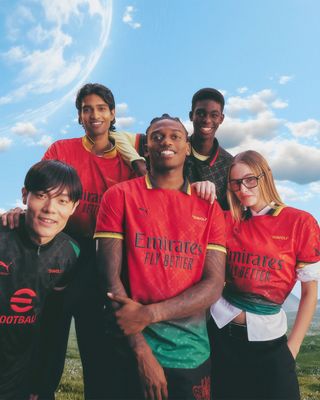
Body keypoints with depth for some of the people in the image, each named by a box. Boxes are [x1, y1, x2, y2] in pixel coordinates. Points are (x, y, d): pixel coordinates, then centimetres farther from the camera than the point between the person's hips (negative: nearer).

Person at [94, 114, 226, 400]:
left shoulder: (209, 208, 4)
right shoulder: (120, 196, -2)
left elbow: (214, 285, -4)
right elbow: (110, 277, -8)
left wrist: (149, 314, -16)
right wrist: (141, 349, -12)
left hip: (192, 354, 2)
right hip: (129, 354, -2)